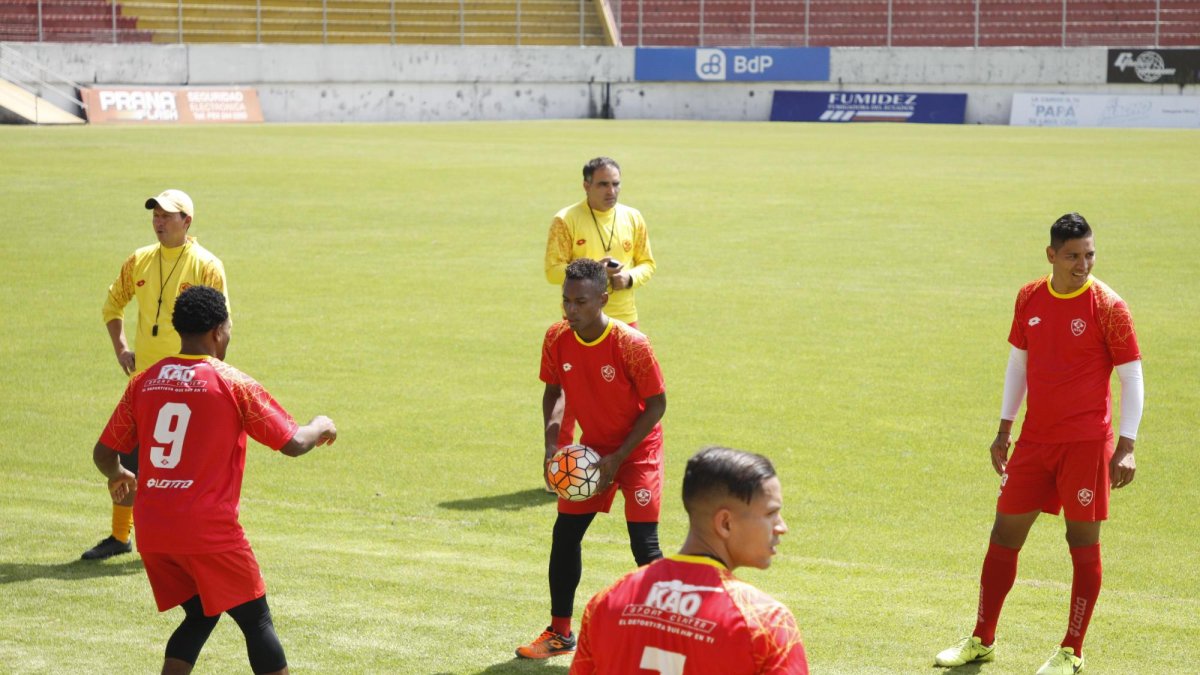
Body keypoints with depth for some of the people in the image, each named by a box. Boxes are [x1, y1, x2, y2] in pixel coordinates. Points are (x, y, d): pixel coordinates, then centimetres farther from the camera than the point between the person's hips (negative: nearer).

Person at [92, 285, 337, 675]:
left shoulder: (144, 382, 6)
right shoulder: (233, 384, -6)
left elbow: (103, 454, 12)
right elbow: (293, 444, -5)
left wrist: (117, 476, 34)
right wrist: (321, 427, 16)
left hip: (151, 531, 5)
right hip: (209, 531, -5)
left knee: (200, 617, 20)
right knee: (256, 621, 8)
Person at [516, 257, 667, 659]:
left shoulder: (631, 344, -26)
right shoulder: (557, 339, -12)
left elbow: (657, 404, -17)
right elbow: (553, 391, 5)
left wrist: (618, 459, -19)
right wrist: (551, 443, -9)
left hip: (637, 449, -5)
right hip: (591, 448, 5)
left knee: (644, 545, -11)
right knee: (564, 535, 6)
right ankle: (560, 633, 21)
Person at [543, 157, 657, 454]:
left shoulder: (632, 217, 6)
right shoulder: (566, 220, -7)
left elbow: (648, 263, 10)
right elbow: (553, 270, -9)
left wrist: (630, 277, -11)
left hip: (624, 318, 4)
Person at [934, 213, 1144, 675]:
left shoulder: (1107, 306, -9)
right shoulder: (1030, 298, 5)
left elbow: (1131, 377, -7)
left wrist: (1126, 446, -13)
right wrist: (1005, 429, 14)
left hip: (1085, 442, -5)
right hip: (1034, 440, 5)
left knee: (1083, 540, 1)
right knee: (1004, 533, 8)